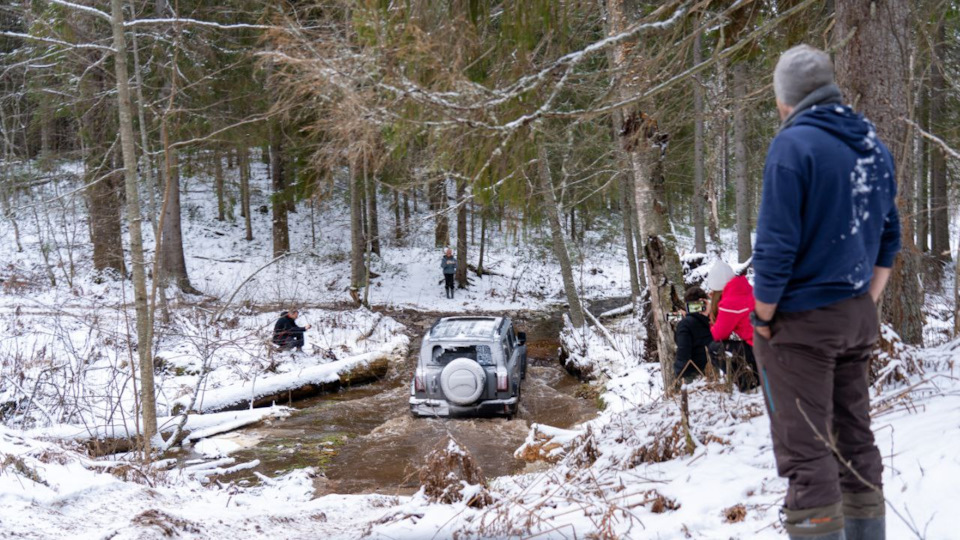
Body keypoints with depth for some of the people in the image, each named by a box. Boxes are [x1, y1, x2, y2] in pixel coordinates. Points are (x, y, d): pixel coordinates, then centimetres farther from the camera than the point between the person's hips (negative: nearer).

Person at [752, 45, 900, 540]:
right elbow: (888, 238, 13)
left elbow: (776, 247, -20)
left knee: (805, 451, -1)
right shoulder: (874, 145, 8)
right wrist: (867, 303, 17)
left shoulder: (793, 144, -15)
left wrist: (762, 318, -10)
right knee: (854, 438, 18)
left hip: (801, 320, -7)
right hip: (857, 321, 8)